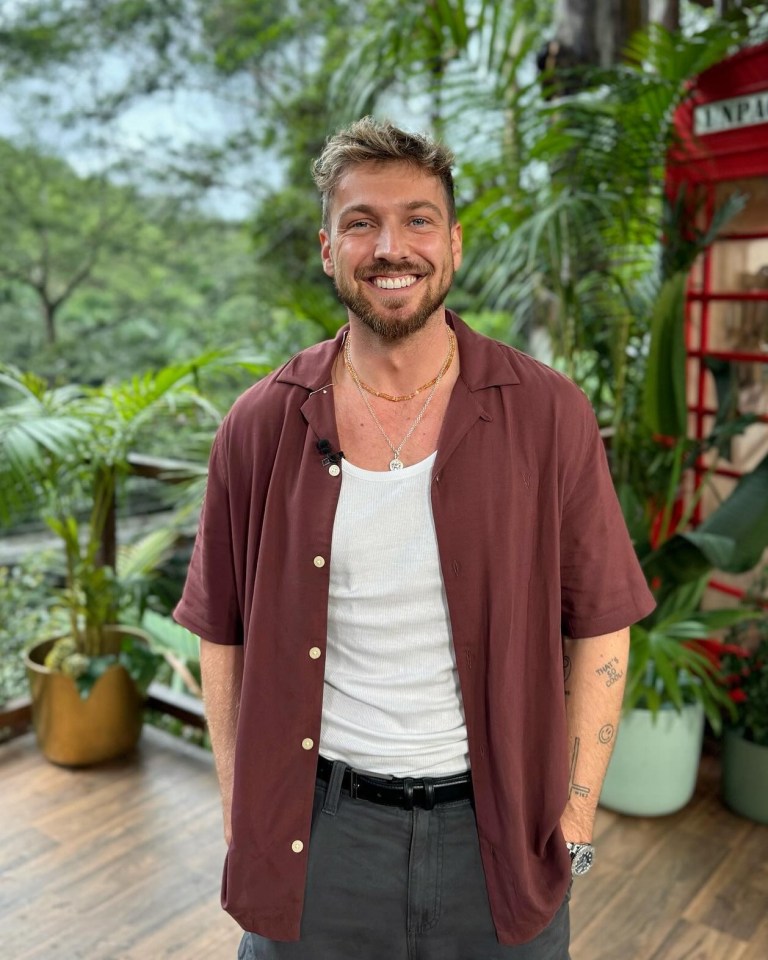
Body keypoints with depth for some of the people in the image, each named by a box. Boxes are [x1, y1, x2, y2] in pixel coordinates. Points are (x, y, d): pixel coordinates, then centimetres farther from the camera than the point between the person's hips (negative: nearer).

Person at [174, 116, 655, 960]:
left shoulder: (550, 416, -8)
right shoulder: (260, 427, -5)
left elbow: (599, 628, -4)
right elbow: (222, 637, 1)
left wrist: (574, 825, -3)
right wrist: (240, 824, 1)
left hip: (497, 829, 0)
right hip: (313, 836, 1)